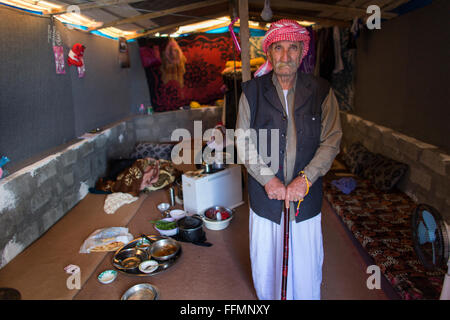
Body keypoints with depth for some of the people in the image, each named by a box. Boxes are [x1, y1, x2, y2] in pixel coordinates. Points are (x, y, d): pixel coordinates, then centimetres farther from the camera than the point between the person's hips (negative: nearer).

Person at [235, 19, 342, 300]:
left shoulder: (321, 92, -2)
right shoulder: (252, 91, -2)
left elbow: (332, 140, -4)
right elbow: (244, 142, -3)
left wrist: (305, 179, -16)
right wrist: (268, 179, -14)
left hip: (306, 195, 0)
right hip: (265, 194, 0)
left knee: (306, 261, 14)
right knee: (265, 261, 17)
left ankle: (306, 297, 41)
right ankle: (267, 297, 44)